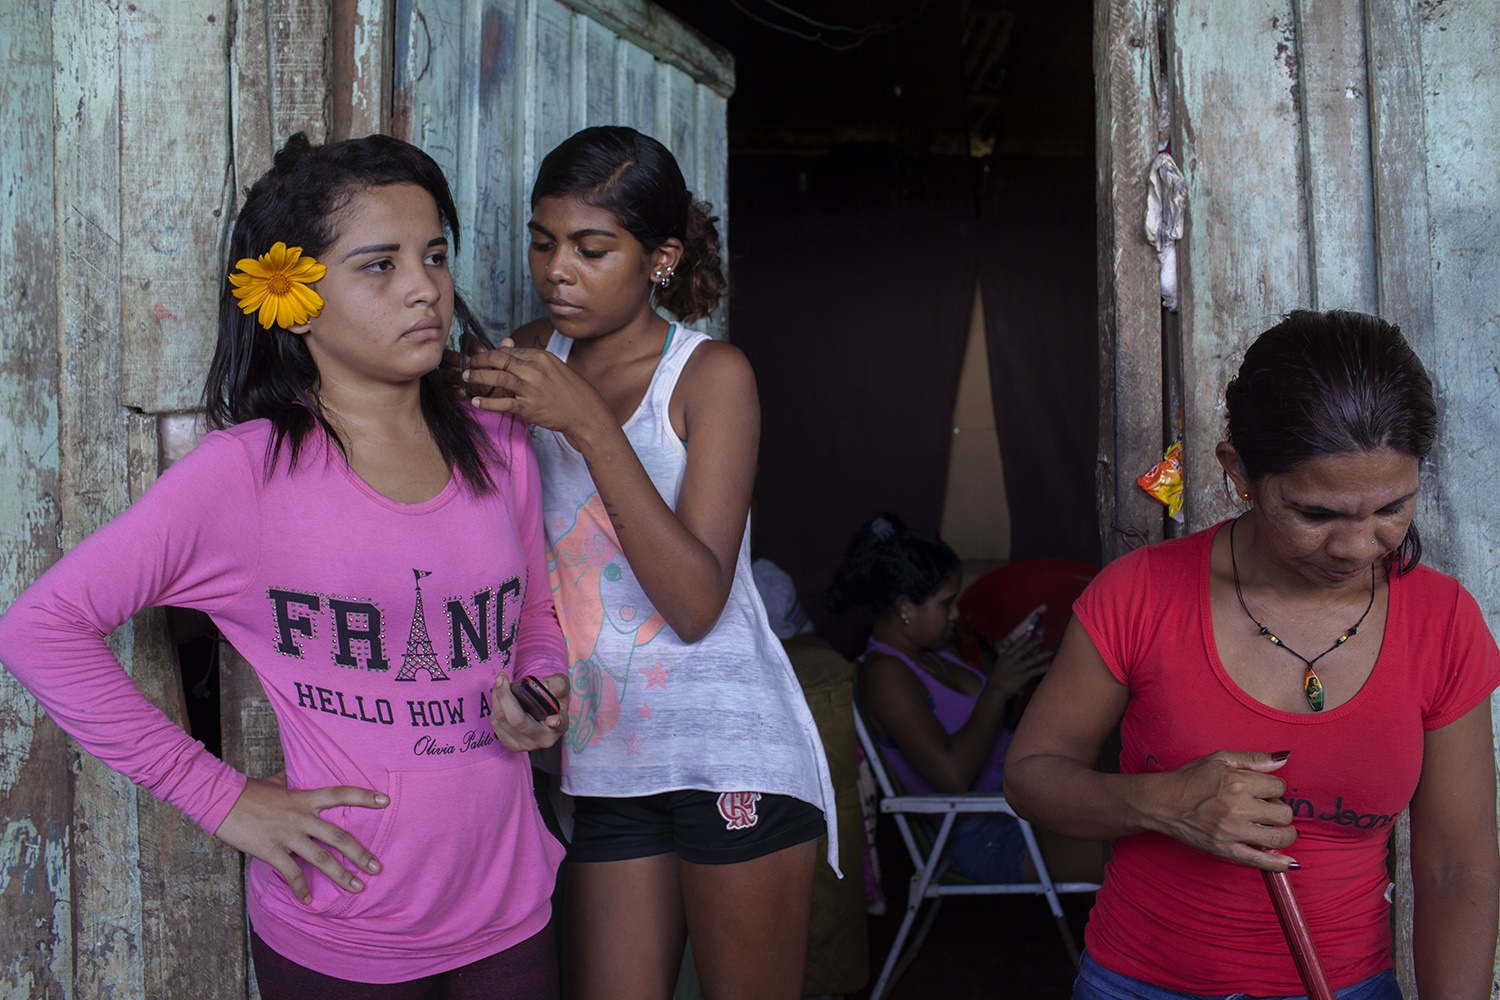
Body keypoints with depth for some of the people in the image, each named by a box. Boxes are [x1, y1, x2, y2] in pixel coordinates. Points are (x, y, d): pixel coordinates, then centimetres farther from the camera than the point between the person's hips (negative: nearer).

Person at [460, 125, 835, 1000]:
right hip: (606, 758, 5)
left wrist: (587, 423, -23)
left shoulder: (712, 375, -8)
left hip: (731, 753, -4)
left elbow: (696, 603, -18)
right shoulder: (537, 356, 7)